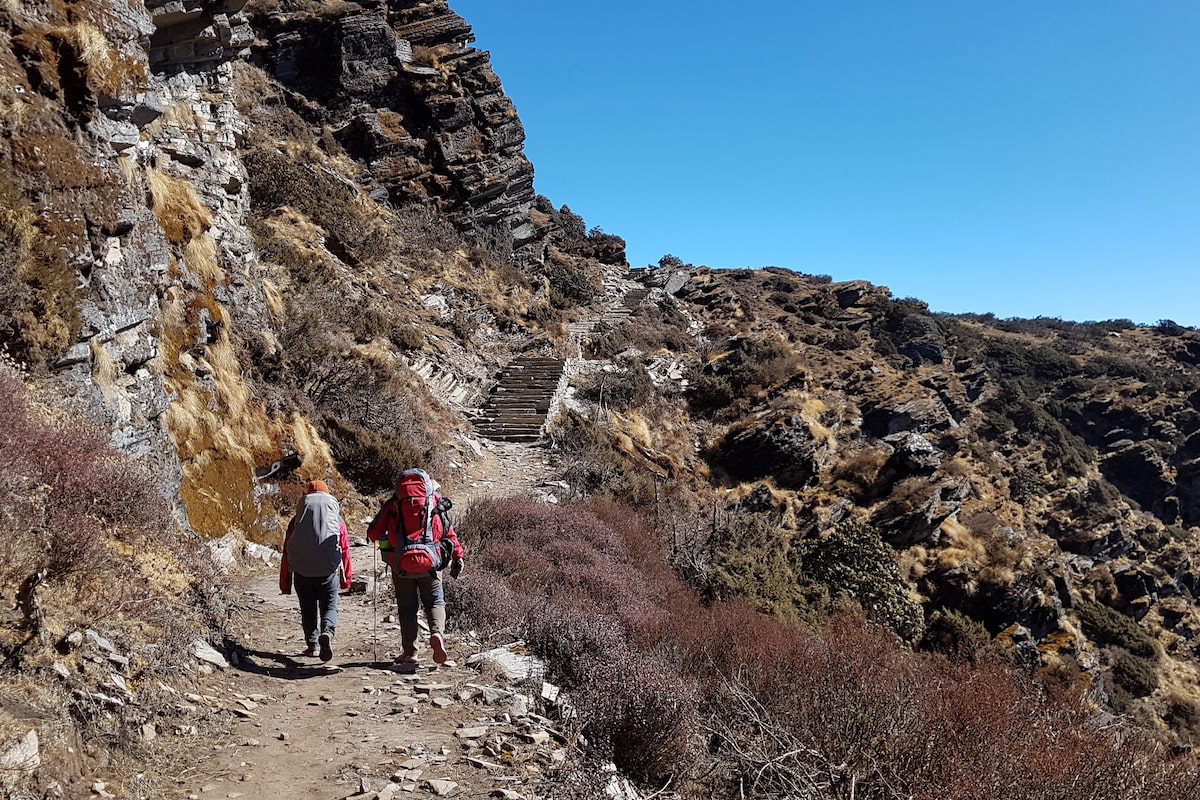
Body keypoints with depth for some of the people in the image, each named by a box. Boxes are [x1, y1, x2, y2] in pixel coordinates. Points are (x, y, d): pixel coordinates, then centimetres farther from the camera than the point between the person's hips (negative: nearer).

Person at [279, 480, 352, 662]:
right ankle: (327, 632, -20)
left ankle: (312, 643, 14)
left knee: (308, 608, 16)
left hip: (302, 570, 1)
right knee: (329, 606, 7)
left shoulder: (296, 520, 8)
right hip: (329, 570, -1)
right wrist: (346, 578, 18)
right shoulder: (337, 520, 8)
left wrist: (285, 583, 15)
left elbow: (286, 552, 9)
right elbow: (345, 549, 9)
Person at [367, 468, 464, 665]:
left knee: (407, 608, 13)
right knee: (435, 602, 13)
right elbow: (449, 533, 4)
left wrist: (385, 538, 26)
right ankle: (437, 633, -12)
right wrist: (458, 556, 10)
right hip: (430, 562, 0)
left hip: (401, 564, 0)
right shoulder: (436, 503, 7)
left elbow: (373, 533, 5)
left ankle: (409, 652, 12)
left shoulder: (392, 504, 5)